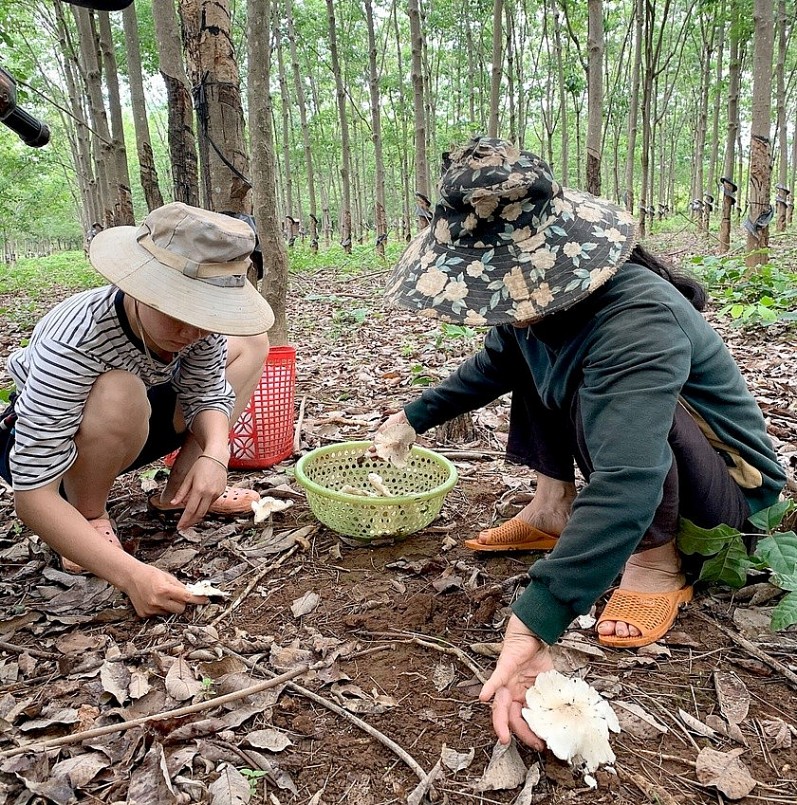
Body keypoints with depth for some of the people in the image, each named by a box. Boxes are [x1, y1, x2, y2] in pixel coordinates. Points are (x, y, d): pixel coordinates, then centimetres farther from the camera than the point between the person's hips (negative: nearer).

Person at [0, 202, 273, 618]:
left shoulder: (200, 318, -23)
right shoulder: (73, 343, -38)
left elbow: (206, 392, -10)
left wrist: (215, 453, -32)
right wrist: (131, 575, -45)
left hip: (122, 434, 6)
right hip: (37, 441, -6)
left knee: (249, 343, -1)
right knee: (118, 395, -40)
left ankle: (178, 492, -2)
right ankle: (89, 516, -11)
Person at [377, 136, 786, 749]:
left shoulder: (637, 322, -37)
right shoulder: (539, 298, -11)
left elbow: (626, 485, -50)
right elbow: (492, 365, 11)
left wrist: (532, 626, -54)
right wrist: (414, 416, 7)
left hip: (730, 481, -8)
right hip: (630, 452, 8)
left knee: (600, 396, -37)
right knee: (524, 347, 7)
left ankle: (657, 564, -13)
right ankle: (555, 508, 5)